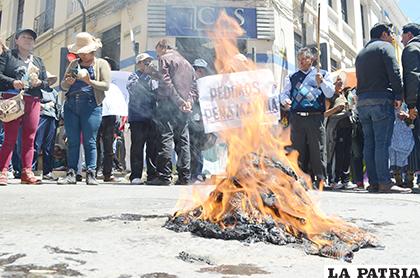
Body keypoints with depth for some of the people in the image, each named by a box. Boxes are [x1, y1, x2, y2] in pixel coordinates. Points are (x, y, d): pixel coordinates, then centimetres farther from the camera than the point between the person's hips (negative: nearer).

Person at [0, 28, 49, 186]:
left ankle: (27, 172, 4)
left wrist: (39, 83, -2)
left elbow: (47, 83, 20)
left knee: (29, 138, 1)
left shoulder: (38, 61, 23)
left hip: (33, 102, 4)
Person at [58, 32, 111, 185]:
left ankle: (91, 174, -2)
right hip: (71, 105, 4)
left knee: (89, 142, -5)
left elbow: (106, 85, -3)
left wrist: (89, 81, -16)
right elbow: (63, 85, 18)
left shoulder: (101, 63, 9)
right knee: (72, 141, 2)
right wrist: (68, 82, -4)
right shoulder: (74, 64, 21)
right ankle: (71, 174, 5)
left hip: (90, 105, -4)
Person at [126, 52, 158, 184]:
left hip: (152, 117, 5)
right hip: (138, 117, -5)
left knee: (153, 148, 3)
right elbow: (131, 87, -12)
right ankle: (135, 176, -2)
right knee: (137, 147, -5)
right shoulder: (134, 76, 9)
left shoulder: (153, 78, 23)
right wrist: (146, 74, -13)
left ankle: (153, 174, 9)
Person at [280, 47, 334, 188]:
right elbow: (284, 93, 12)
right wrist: (285, 100, -10)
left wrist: (321, 82, -14)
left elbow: (330, 93, 3)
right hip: (297, 117, 3)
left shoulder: (322, 74, 13)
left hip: (315, 117, -3)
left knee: (317, 150, -3)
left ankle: (320, 180, 4)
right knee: (299, 150, 5)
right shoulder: (292, 77, 20)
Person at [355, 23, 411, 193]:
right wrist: (399, 96, -7)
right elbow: (394, 72, -10)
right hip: (381, 99, -7)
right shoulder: (385, 46, 2)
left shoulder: (361, 53, 25)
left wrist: (363, 97, 16)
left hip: (362, 101, 7)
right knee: (382, 142, -10)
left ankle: (373, 182, 6)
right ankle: (384, 183, -12)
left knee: (369, 143, 5)